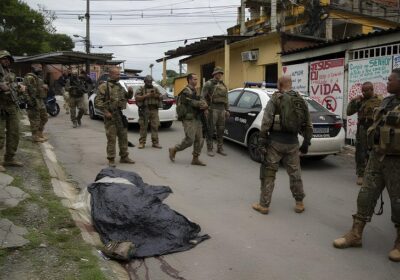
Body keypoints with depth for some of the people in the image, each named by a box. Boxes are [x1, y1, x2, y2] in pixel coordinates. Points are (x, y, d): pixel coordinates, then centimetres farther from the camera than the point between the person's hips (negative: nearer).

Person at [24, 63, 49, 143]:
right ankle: (35, 136, 2)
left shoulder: (39, 77, 18)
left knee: (44, 118, 16)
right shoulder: (29, 77, -13)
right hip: (34, 101, -10)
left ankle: (40, 133, 27)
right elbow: (26, 90, -21)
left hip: (40, 101, 10)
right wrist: (30, 100, -25)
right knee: (35, 120, -5)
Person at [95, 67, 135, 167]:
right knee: (111, 138, -3)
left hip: (121, 115, 7)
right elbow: (97, 101, -10)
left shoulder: (120, 86, 15)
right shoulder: (104, 86, -5)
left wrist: (130, 92, 2)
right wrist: (105, 112, -17)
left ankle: (124, 157, 22)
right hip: (110, 116, -6)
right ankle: (111, 159, 6)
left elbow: (127, 97, 23)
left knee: (124, 137, 11)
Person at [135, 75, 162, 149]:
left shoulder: (156, 89, 18)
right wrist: (146, 96, -14)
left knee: (155, 126, -1)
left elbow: (161, 97, 12)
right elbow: (136, 98, -5)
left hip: (154, 110, 3)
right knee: (143, 127, -2)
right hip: (144, 110, -2)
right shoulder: (141, 89, 8)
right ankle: (142, 143, 4)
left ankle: (155, 143, 4)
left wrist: (156, 96, -8)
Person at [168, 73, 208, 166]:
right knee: (189, 140, -10)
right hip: (189, 120, -9)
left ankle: (195, 159, 12)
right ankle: (173, 150, 10)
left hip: (197, 119, 9)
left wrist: (204, 105, -15)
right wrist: (203, 104, -4)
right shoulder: (186, 92, -11)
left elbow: (203, 102, 7)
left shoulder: (195, 92, 19)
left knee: (199, 140, 5)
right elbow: (193, 103, -19)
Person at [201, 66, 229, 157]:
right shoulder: (208, 84, -2)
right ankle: (210, 149, 6)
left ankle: (220, 148, 17)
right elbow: (202, 97, -7)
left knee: (221, 130, 8)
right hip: (212, 109, -6)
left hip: (222, 110, 6)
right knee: (211, 130, -2)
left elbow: (226, 99, 20)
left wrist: (227, 110, 14)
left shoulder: (223, 85, 17)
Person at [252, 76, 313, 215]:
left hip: (276, 141, -4)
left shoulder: (275, 99, -6)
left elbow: (266, 122, -12)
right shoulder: (301, 101, 8)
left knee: (268, 173, 5)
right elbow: (308, 125, 11)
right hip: (292, 142, 4)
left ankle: (264, 205, 9)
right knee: (295, 173, 16)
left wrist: (262, 141, -8)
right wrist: (306, 143, 18)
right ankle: (299, 203, 24)